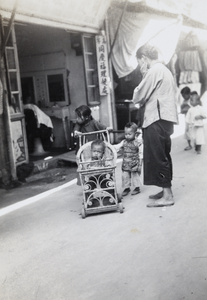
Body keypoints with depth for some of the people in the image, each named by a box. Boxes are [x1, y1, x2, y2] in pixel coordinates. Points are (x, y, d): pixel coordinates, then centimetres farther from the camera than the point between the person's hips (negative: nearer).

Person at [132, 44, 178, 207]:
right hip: (166, 118, 10)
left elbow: (139, 96, -12)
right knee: (162, 156, 16)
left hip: (157, 120, -10)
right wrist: (143, 101, 12)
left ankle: (167, 196, -2)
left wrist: (136, 99, 12)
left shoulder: (154, 71, -12)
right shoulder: (164, 70, 19)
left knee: (156, 157, -6)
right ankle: (166, 191, 24)